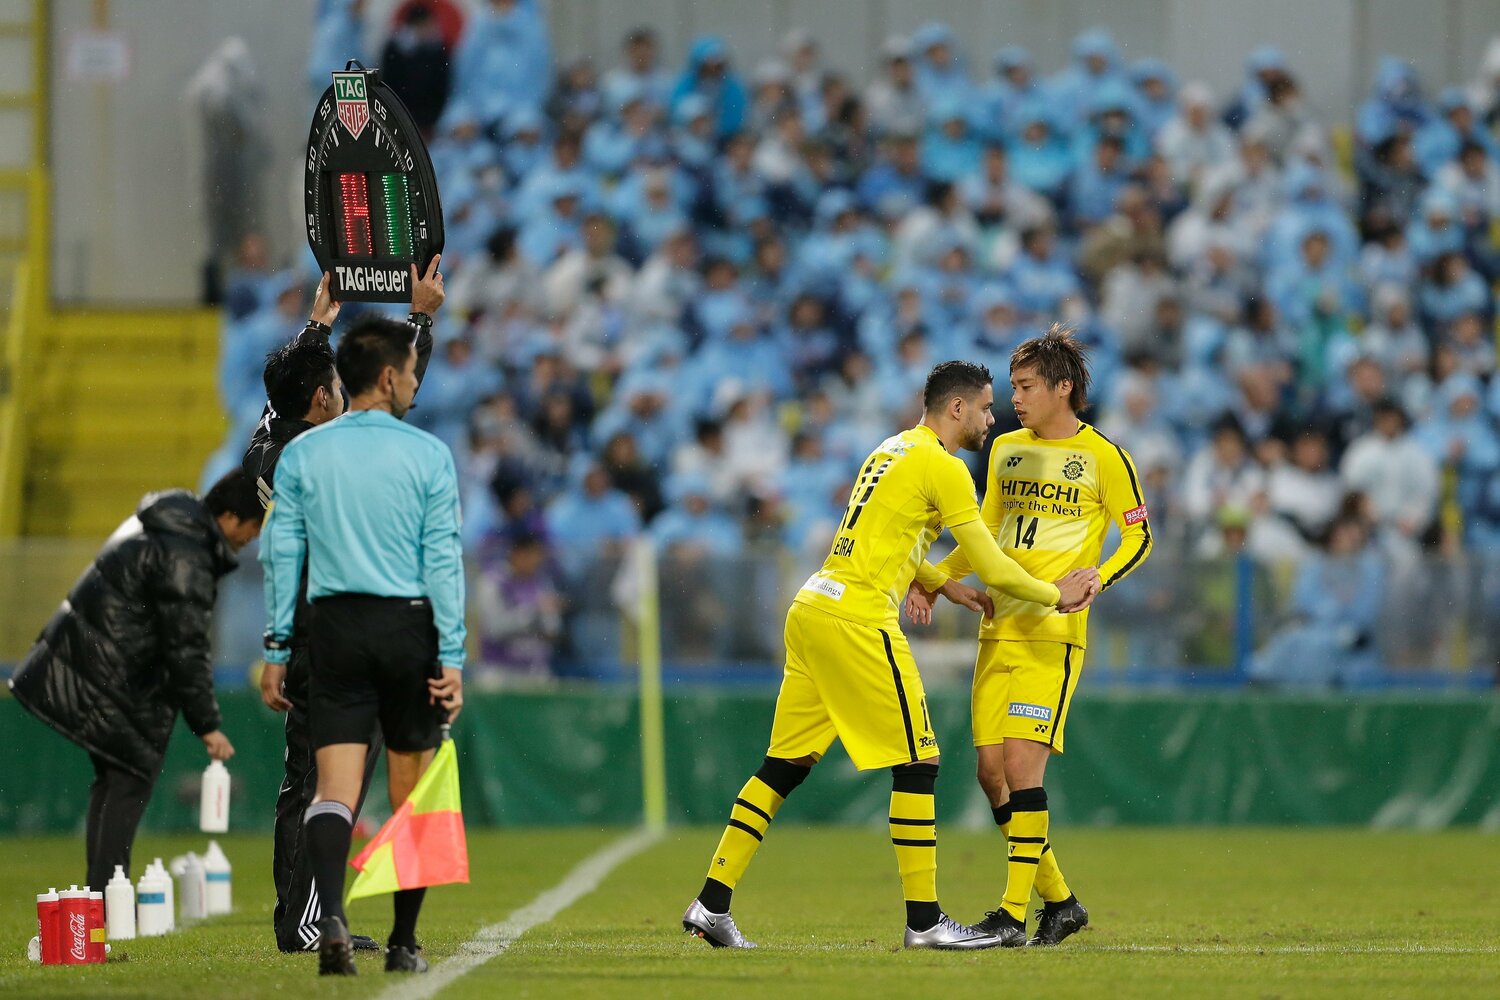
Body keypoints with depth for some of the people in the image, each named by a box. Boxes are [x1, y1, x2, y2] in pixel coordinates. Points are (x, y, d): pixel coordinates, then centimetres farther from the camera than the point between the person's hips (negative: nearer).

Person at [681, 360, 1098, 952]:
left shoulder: (894, 449, 20)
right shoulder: (941, 467, -8)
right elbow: (995, 569, -8)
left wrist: (942, 586, 26)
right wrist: (1055, 596, 7)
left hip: (809, 612, 9)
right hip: (857, 621, -9)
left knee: (785, 766, 10)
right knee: (917, 764, -3)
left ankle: (711, 905, 8)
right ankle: (924, 921, -2)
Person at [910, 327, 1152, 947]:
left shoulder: (1103, 457, -2)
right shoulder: (1006, 449, 15)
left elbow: (1139, 536, 1)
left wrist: (1098, 575, -18)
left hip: (1054, 632, -7)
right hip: (998, 629, 7)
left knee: (1022, 765, -16)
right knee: (991, 772, 2)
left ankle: (1013, 914, -12)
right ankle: (1058, 901, 16)